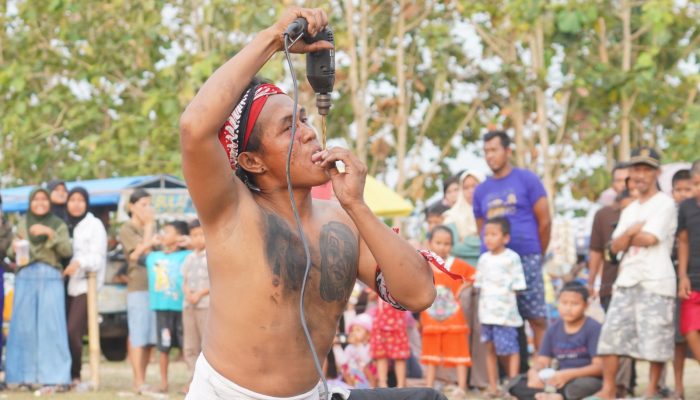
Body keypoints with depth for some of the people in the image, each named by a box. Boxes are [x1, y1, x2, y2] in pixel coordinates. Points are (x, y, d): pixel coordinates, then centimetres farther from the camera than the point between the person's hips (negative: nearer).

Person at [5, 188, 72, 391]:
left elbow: (67, 251, -4)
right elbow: (12, 252, 15)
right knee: (24, 326, -1)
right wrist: (14, 248, -7)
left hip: (50, 277, -2)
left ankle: (53, 377, -10)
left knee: (50, 326, -8)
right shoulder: (22, 224, 15)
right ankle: (26, 375, 5)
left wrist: (50, 234, -16)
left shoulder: (58, 224, 8)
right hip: (25, 277, 2)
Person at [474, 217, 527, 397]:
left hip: (505, 312, -6)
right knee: (490, 348, 8)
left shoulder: (512, 258, -5)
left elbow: (518, 285, -5)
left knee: (509, 349, -5)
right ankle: (493, 386, 12)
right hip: (486, 312, 6)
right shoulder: (484, 259, 11)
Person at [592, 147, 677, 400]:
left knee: (655, 338, -5)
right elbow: (615, 246, 10)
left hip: (656, 282, -6)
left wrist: (628, 236, 4)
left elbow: (649, 238, -13)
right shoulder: (629, 210, 20)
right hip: (627, 281, 6)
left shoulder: (664, 204, -1)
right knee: (612, 331, 1)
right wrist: (632, 231, -7)